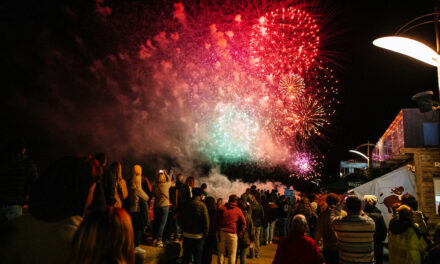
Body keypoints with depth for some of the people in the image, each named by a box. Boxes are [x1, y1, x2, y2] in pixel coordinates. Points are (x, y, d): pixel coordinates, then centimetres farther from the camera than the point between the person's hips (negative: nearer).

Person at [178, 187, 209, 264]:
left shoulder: (186, 205, -2)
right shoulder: (202, 205, -14)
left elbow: (179, 218, 6)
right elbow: (206, 221, -14)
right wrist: (205, 233, 0)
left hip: (186, 235, 4)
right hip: (198, 235, -4)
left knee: (186, 256, 16)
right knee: (197, 257, 9)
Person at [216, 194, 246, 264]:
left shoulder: (221, 208, 8)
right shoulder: (238, 210, 4)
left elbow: (216, 220, 6)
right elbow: (243, 223, 1)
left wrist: (218, 229, 12)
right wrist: (239, 231, 10)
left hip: (220, 232, 2)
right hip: (232, 233, -2)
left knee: (221, 252, 14)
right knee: (232, 254, 8)